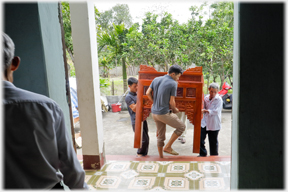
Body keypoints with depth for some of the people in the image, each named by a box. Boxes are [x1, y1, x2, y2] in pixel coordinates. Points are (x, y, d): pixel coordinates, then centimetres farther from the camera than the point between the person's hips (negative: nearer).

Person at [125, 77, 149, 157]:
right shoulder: (128, 97, -12)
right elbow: (134, 109, -20)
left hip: (143, 119, 7)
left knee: (146, 138, 13)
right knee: (144, 140, -4)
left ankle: (144, 154, 29)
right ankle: (140, 154, 19)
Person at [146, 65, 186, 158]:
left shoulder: (156, 79, 5)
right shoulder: (173, 84, -14)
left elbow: (148, 93, 6)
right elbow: (171, 102, -13)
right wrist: (175, 110, 7)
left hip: (154, 112, 8)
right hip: (164, 113, -7)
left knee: (160, 136, 20)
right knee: (181, 126, 9)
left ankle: (161, 156, 30)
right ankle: (167, 147, 9)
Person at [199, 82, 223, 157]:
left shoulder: (219, 99, -8)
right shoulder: (206, 98, 7)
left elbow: (216, 111, -16)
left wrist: (206, 110, -19)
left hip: (214, 125, -4)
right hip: (204, 123, 4)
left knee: (213, 142, 9)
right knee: (200, 138, -2)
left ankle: (214, 156, 28)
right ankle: (203, 154, 18)